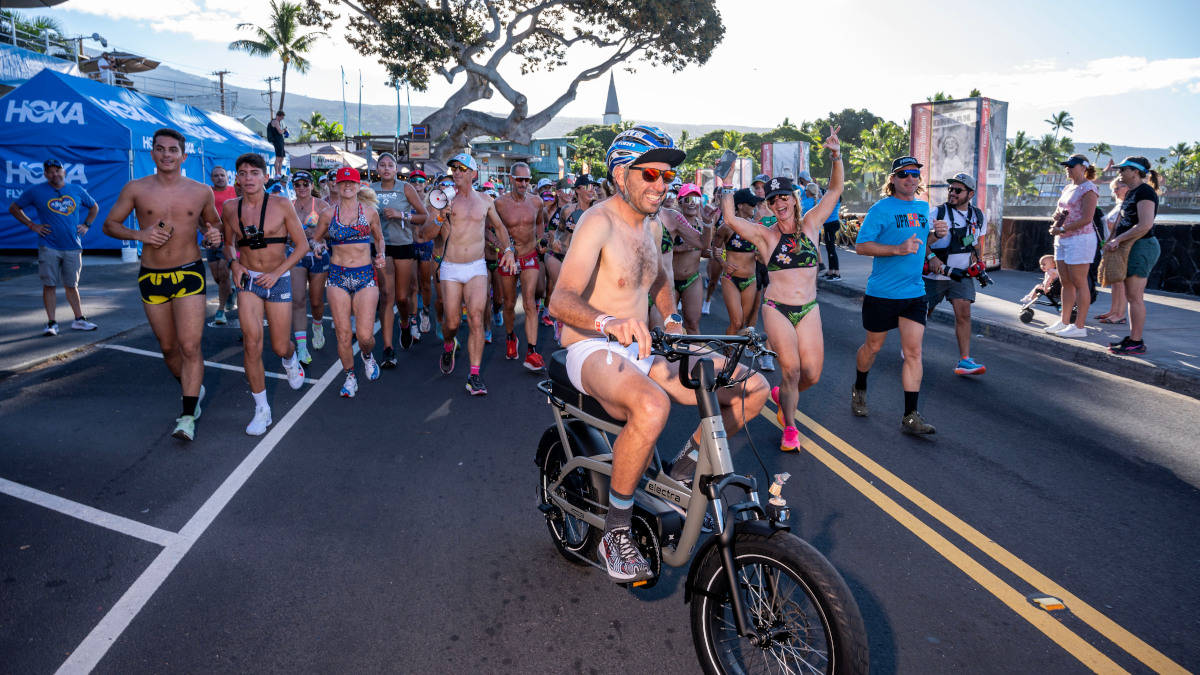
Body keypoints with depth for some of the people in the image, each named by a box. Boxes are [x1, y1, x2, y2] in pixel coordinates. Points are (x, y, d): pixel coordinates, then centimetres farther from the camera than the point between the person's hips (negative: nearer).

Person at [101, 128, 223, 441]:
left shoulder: (201, 192, 1)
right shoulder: (136, 189, 0)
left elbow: (213, 223, 17)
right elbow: (110, 224, 6)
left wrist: (214, 236, -7)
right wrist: (139, 234, -14)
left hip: (189, 274, -2)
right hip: (151, 277, 2)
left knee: (190, 346, -11)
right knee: (168, 347, 13)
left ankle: (188, 416, -5)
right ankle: (193, 389, 39)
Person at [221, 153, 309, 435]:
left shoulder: (282, 205, -7)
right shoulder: (230, 208, 2)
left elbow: (302, 245, -3)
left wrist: (277, 272, -12)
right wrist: (233, 263, -3)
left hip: (278, 280, -1)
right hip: (248, 280, 1)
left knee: (280, 347, 5)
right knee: (252, 342, -14)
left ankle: (290, 360, 47)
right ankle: (261, 410, -1)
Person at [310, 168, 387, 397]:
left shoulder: (370, 212, 4)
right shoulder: (328, 214, 5)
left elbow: (379, 238, 18)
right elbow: (314, 239, 19)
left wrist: (380, 256, 2)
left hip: (365, 275, -1)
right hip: (337, 277, 1)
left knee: (365, 335, -9)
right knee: (343, 334, 0)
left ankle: (367, 355, 28)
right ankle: (350, 377, 19)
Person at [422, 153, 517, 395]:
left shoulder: (485, 200, 8)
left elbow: (499, 227, 23)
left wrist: (508, 249, 10)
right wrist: (440, 217, -19)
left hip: (476, 268, 0)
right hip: (451, 268, 0)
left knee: (476, 319, -13)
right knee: (452, 323, 1)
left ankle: (474, 375, -7)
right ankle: (448, 346, 38)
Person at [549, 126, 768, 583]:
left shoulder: (651, 224, 10)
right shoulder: (599, 221, -15)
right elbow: (561, 299, -30)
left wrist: (672, 319, 18)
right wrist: (608, 322, -48)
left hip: (643, 351, 8)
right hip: (593, 351, -8)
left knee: (752, 388, -5)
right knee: (652, 407, -41)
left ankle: (683, 471, 13)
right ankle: (615, 535, -22)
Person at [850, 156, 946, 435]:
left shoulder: (923, 207, 11)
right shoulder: (881, 209, -9)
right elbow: (861, 246, -14)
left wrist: (936, 234, 4)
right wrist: (897, 249, -24)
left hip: (914, 293, 5)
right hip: (882, 293, -4)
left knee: (913, 352, -2)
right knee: (873, 347, 11)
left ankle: (910, 417, 0)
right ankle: (859, 390, 39)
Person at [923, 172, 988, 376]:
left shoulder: (979, 217, 6)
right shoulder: (938, 213, -9)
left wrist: (979, 263, 8)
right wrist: (931, 257, -27)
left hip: (962, 274, 3)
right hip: (936, 273, -3)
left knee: (964, 313, -10)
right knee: (923, 313, 4)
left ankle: (964, 360, -9)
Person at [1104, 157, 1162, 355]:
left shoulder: (1144, 192, -14)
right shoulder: (1131, 193, 17)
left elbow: (1145, 225, -23)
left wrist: (1117, 240, -18)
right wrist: (1113, 240, 5)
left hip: (1141, 247, -10)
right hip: (1131, 248, 10)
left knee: (1135, 297, -8)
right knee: (1131, 296, 12)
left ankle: (1136, 343, -4)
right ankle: (1132, 337, 18)